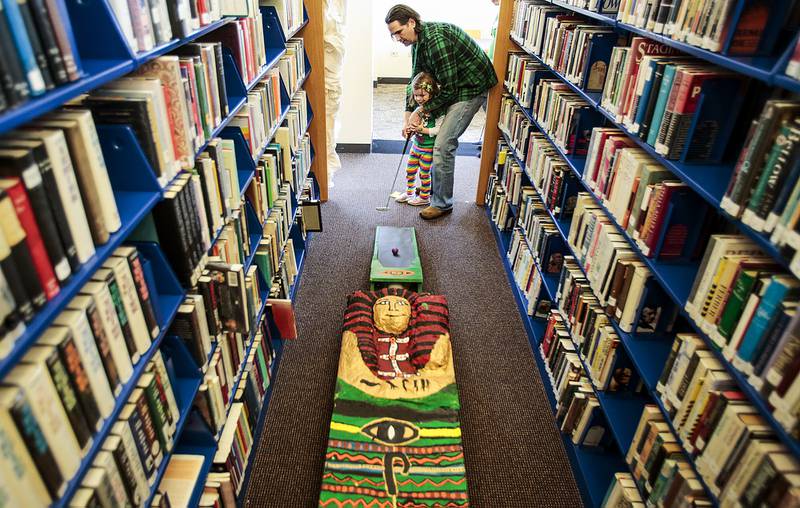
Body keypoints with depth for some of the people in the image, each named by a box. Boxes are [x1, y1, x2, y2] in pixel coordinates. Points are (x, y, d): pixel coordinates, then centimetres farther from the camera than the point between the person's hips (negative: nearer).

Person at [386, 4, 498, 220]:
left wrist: (421, 110, -14)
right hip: (453, 86, 10)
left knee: (443, 145, -13)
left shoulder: (435, 39, -27)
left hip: (471, 87, -10)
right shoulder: (417, 40, 3)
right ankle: (432, 186, 29)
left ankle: (442, 204, 0)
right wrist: (408, 117, 1)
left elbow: (449, 89, -25)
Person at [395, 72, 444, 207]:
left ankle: (424, 197, 22)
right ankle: (409, 193, 34)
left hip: (428, 147, -7)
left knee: (424, 173, 5)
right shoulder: (418, 107, 3)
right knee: (410, 170, 16)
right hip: (416, 144, 7)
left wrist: (422, 129, -28)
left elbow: (439, 129, -24)